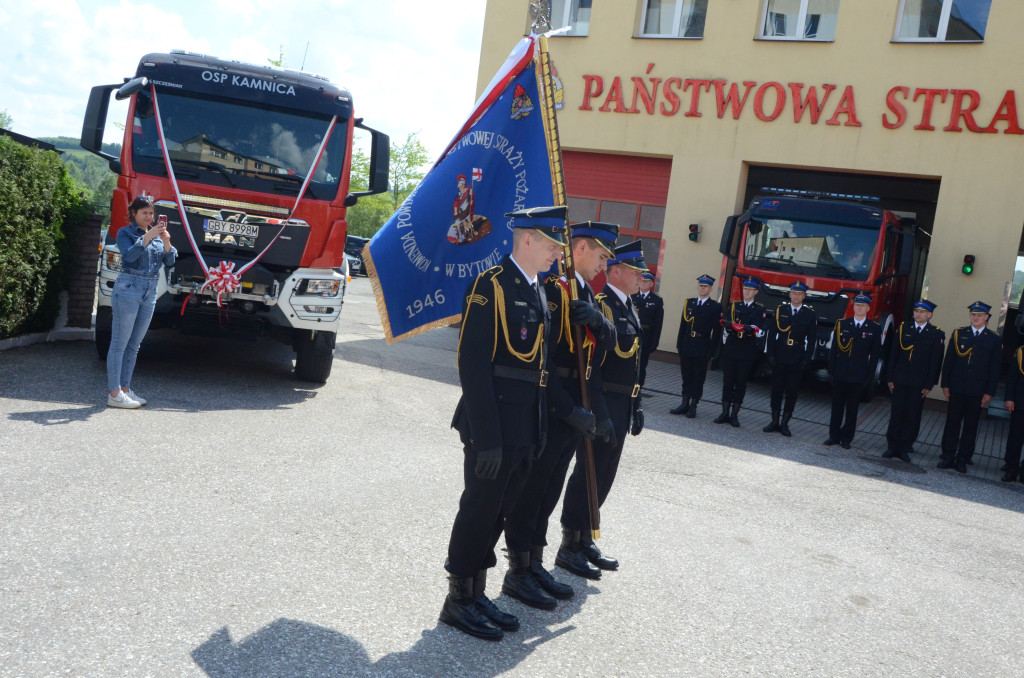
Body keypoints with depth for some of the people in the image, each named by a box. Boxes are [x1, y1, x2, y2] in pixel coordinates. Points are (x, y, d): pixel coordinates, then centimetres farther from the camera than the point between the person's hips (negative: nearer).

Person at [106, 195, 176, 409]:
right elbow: (130, 255, -20)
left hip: (150, 292, 7)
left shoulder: (157, 234, 15)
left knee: (134, 344, 11)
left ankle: (125, 389, 17)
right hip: (128, 288, -7)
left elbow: (169, 262, 5)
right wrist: (148, 236, -24)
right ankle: (114, 393, -4)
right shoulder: (125, 232, -2)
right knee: (119, 342, -5)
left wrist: (166, 243, -12)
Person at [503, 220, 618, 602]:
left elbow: (609, 340, 7)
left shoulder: (586, 293, 14)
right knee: (530, 490, 2)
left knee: (549, 492, 16)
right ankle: (518, 573, 13)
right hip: (547, 410, -9)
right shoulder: (551, 289, -15)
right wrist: (570, 409, -21)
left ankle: (535, 565, 28)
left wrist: (597, 318, -16)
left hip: (573, 412, 9)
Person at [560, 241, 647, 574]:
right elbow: (590, 365, -21)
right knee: (590, 474, -1)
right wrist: (599, 414, -24)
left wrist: (636, 406, 16)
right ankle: (574, 543, 11)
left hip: (622, 406, 9)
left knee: (604, 475, 15)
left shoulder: (629, 307, 15)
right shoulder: (600, 306, -15)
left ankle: (583, 537, 27)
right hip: (603, 405, -9)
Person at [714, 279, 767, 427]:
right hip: (730, 349, 1)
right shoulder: (733, 305, 10)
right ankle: (725, 413, 11)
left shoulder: (760, 309, 5)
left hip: (747, 352, -1)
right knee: (727, 381, 4)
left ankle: (734, 414, 10)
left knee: (741, 384, 3)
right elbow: (726, 323, -6)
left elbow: (759, 331, -7)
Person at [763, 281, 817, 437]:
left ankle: (785, 424, 11)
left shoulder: (810, 314, 2)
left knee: (792, 393, 3)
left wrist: (806, 360, -6)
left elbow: (811, 339, 2)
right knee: (776, 390, 5)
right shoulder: (780, 310, 4)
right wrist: (771, 354, -5)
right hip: (779, 358, 1)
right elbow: (772, 333, 3)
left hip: (797, 360, -1)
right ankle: (775, 422, 14)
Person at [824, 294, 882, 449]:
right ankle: (834, 436, 16)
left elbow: (875, 355, 1)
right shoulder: (842, 324, 5)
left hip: (858, 376, -1)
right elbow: (834, 348, 6)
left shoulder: (874, 328, 1)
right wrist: (831, 369, -1)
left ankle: (846, 438, 14)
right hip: (840, 373, 1)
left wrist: (870, 376, -4)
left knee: (852, 409, 6)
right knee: (837, 406, 7)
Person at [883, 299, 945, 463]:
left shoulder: (937, 334, 0)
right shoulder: (903, 329, 7)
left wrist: (929, 384, -6)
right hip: (900, 380, 2)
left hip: (919, 384, -1)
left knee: (913, 417, 2)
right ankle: (892, 447, 13)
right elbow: (893, 354, 8)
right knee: (896, 414, 5)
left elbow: (936, 362, -1)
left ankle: (904, 449, 11)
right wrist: (890, 378, 3)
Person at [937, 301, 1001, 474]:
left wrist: (989, 392, -3)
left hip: (977, 391, -1)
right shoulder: (958, 333, 6)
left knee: (970, 426, 5)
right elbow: (948, 361, 7)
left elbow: (995, 369, 2)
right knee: (952, 423, 5)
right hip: (957, 388, 1)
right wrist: (945, 384, 2)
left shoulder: (994, 340, 2)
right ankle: (948, 457, 12)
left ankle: (962, 460, 12)